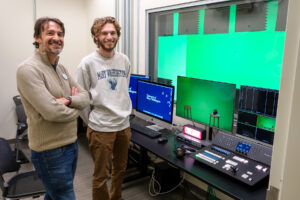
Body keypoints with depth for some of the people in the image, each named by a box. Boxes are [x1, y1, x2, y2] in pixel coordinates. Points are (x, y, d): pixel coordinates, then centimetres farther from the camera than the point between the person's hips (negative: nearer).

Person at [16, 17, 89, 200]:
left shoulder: (61, 68, 9)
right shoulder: (28, 69, -17)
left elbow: (85, 97, 5)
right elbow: (52, 112, -25)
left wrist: (68, 100, -15)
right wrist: (76, 109, -6)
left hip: (72, 143, 8)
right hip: (51, 151, -8)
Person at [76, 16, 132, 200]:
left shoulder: (124, 60, 5)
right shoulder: (88, 63, -8)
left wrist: (125, 115, 11)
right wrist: (92, 122, -3)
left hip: (123, 126, 5)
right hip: (100, 129, -5)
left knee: (120, 169, 21)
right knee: (101, 175, 7)